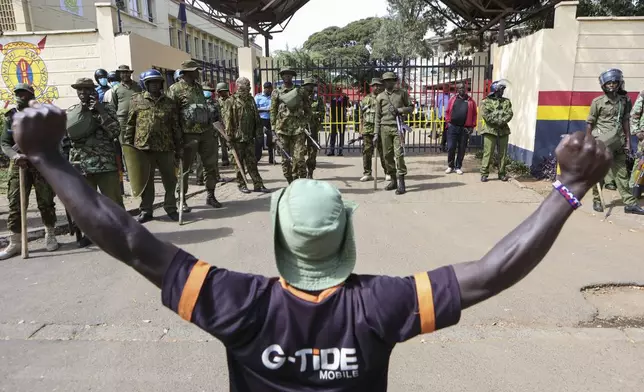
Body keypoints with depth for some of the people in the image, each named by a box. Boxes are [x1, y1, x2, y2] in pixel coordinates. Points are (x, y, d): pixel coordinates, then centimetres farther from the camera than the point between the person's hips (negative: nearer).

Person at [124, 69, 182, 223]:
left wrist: (179, 148, 6)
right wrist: (128, 145, 1)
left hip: (166, 148, 1)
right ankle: (146, 211, 18)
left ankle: (171, 208, 20)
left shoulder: (169, 103, 9)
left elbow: (176, 127, 9)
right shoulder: (137, 100, 6)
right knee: (146, 181, 7)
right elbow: (130, 124, 6)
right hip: (143, 148, -1)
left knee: (170, 180, 6)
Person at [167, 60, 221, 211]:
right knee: (184, 167, 3)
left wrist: (211, 126, 19)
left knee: (211, 164, 8)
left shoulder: (198, 86, 15)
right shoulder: (175, 89, -6)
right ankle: (182, 200, 14)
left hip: (206, 131, 6)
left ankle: (210, 196, 21)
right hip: (188, 134, -6)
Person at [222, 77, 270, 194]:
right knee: (239, 162, 6)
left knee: (252, 162, 7)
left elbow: (256, 117, 19)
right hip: (237, 137, -5)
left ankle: (258, 184, 9)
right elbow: (227, 120, -9)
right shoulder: (231, 102, -4)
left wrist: (257, 131, 13)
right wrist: (229, 136, -13)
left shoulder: (251, 100, 14)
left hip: (250, 137, 5)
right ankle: (241, 184, 16)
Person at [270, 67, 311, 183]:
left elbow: (307, 109, 13)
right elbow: (272, 111, 7)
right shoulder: (276, 93, 8)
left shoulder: (300, 92, 10)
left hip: (298, 128, -1)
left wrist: (305, 124, 3)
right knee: (286, 158, 4)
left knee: (298, 157, -9)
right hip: (282, 129, 1)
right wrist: (273, 129, 0)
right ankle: (291, 183, 14)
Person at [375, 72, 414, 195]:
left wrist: (399, 110, -9)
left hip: (398, 127, -2)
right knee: (387, 155, 3)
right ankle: (393, 180, 14)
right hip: (385, 128, 3)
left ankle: (401, 182, -9)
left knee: (399, 154, -12)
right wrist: (376, 133, 6)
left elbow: (410, 108, 10)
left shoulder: (402, 93, 9)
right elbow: (377, 116, 12)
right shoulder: (380, 97, 12)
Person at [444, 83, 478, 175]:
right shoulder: (452, 99, 8)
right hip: (452, 127, 0)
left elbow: (474, 114, 4)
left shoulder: (470, 101, 6)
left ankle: (458, 167, 16)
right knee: (450, 148, 0)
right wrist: (448, 121, -2)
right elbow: (447, 111, 9)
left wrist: (472, 126, -3)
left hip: (465, 128, 0)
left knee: (462, 149, 5)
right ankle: (450, 166, 15)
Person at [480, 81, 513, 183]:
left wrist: (502, 121, -15)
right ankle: (484, 173, -1)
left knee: (503, 153, 6)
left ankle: (502, 173, 13)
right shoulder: (486, 101, 4)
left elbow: (509, 114, 2)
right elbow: (485, 115, -10)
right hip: (490, 130, -4)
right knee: (488, 153, -6)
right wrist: (497, 121, -16)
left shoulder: (506, 101, 15)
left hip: (503, 131, 4)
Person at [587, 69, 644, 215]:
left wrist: (628, 142, 7)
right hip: (601, 142, -4)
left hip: (618, 142, 4)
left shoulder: (623, 101, 8)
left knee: (622, 173, 6)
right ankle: (597, 201, 15)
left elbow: (626, 122, 12)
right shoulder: (597, 102, -3)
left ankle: (630, 203, 7)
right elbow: (589, 123, -1)